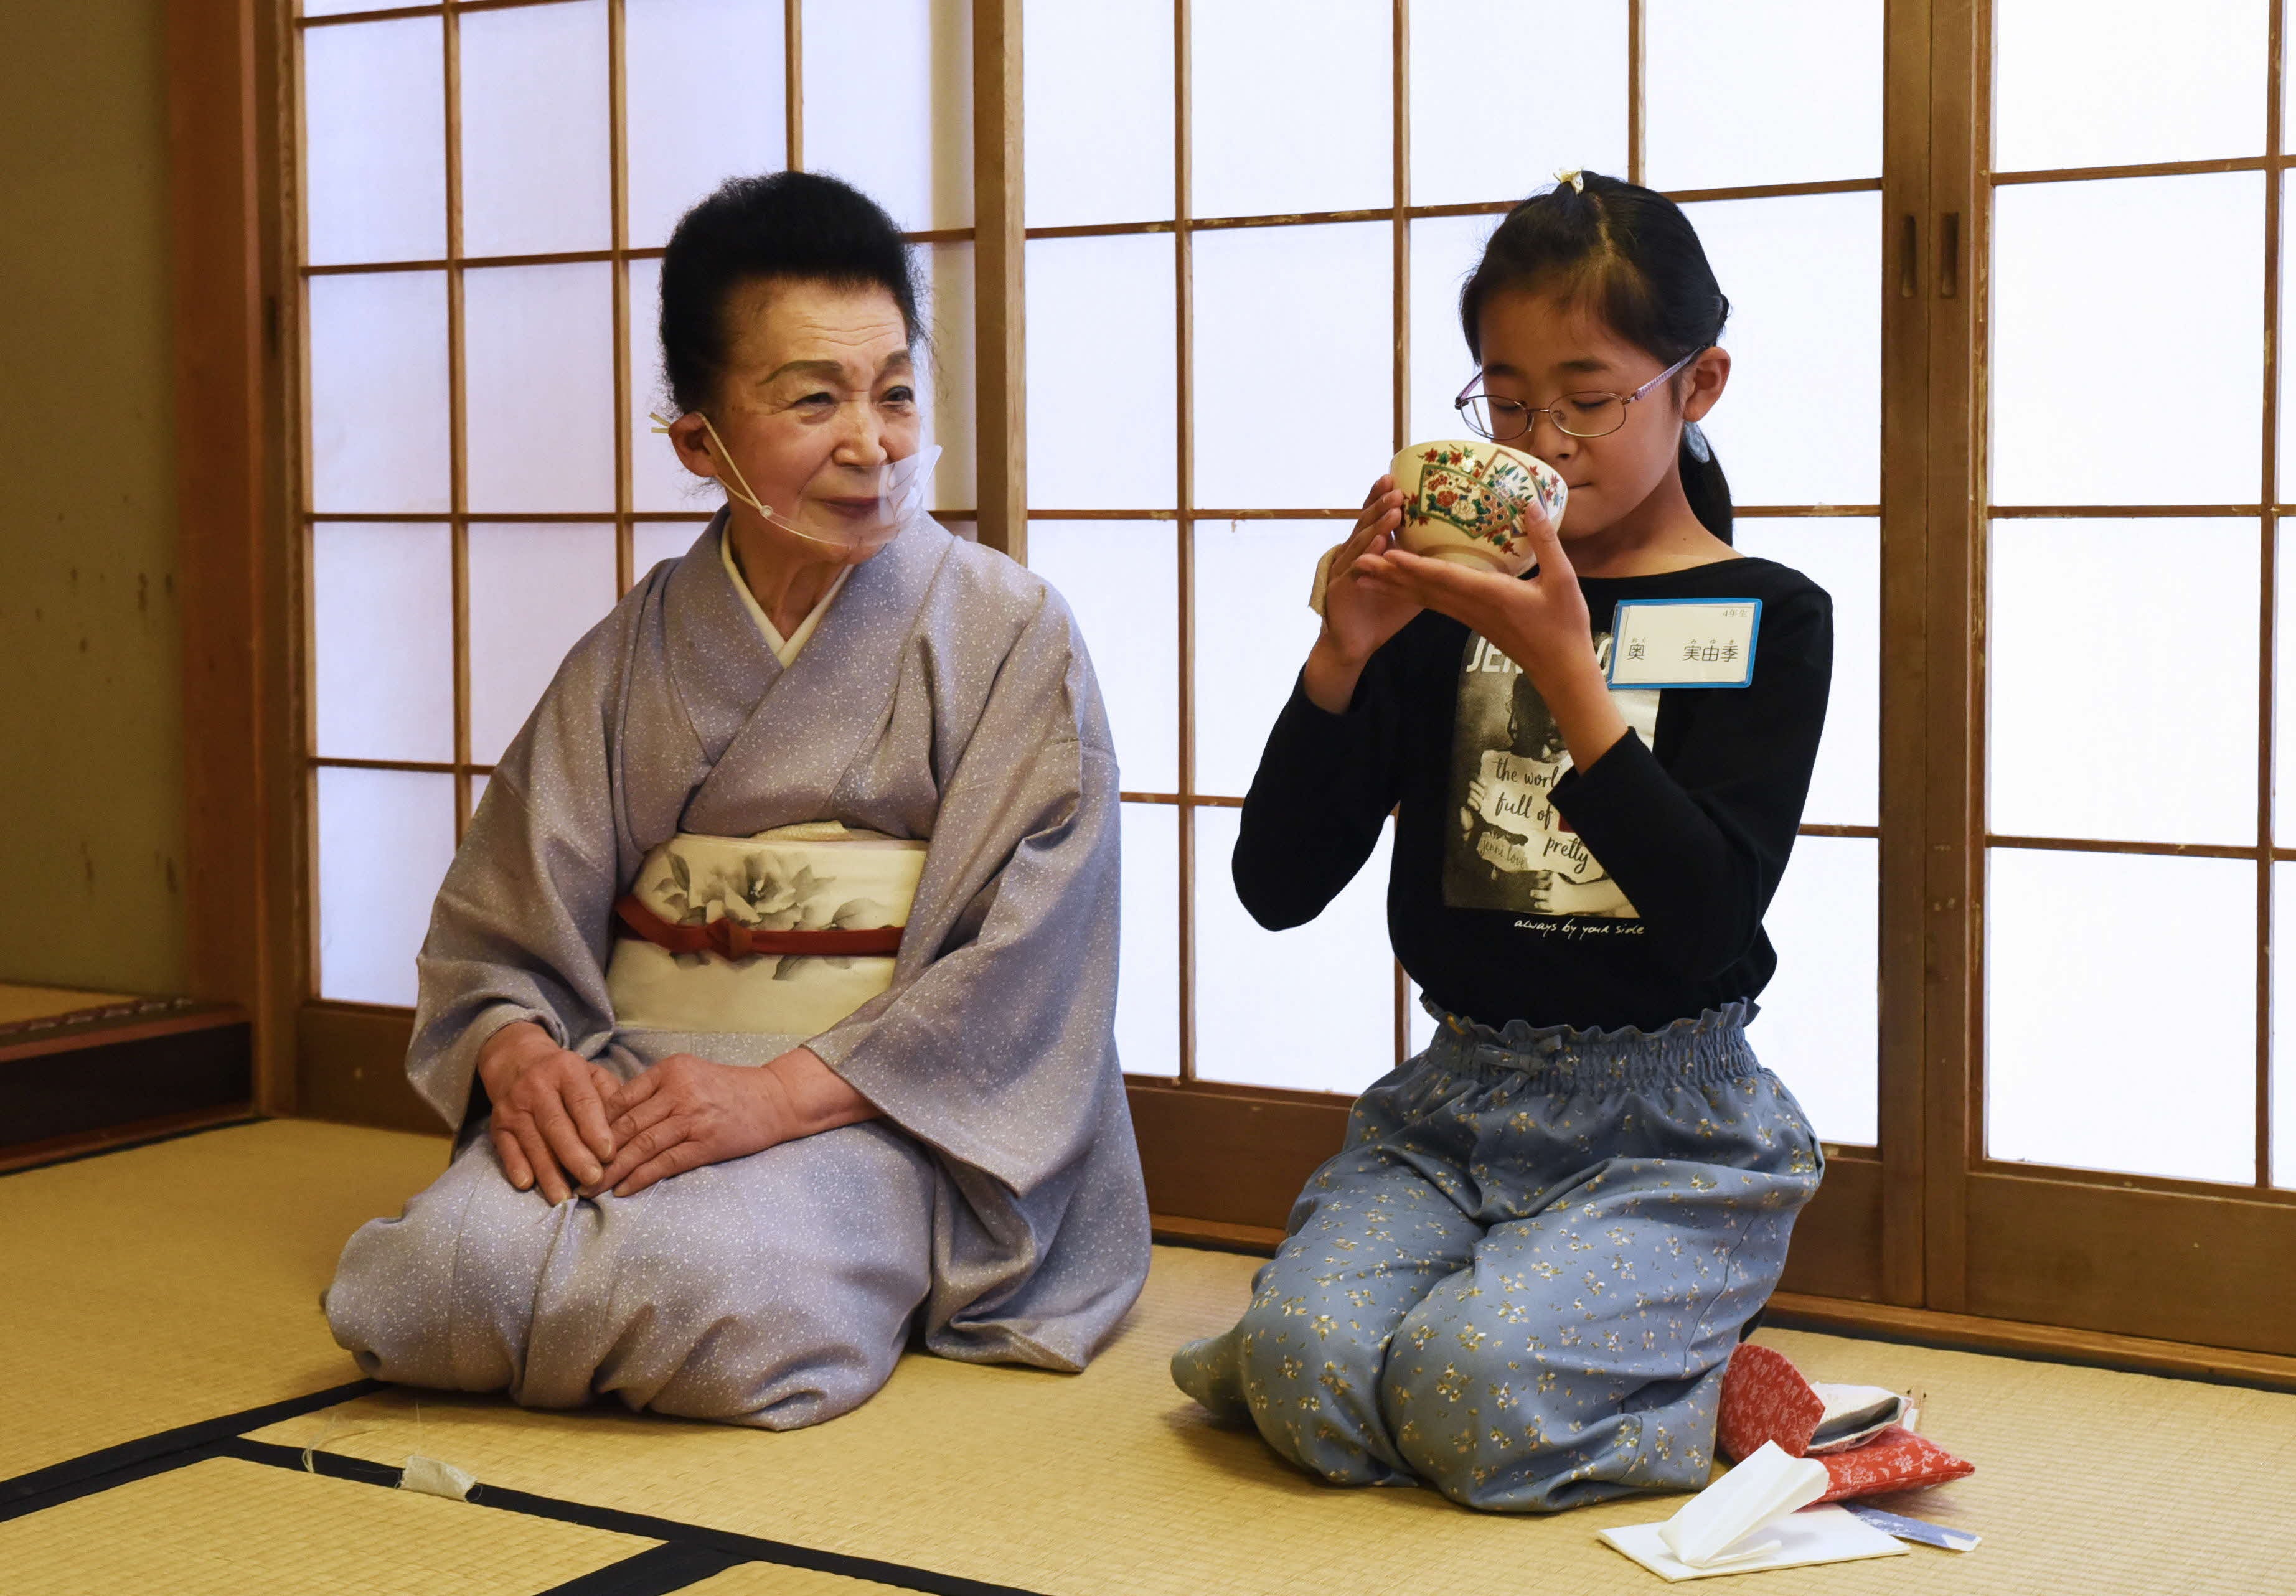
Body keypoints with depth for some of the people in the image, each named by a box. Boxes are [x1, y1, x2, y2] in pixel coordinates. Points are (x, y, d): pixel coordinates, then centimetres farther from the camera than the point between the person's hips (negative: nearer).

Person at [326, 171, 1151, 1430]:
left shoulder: (1012, 638, -1)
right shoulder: (634, 655, 11)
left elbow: (1027, 966, -9)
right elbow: (501, 914, 9)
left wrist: (791, 1090, -20)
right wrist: (519, 1051, -15)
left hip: (881, 1107, -3)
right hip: (630, 1077, 3)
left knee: (714, 1284, -34)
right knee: (448, 1267, -26)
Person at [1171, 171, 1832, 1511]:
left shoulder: (1763, 617, -2)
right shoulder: (1445, 609, 7)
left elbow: (1707, 918, -15)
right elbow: (1278, 886, 2)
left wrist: (1567, 669, -23)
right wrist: (1345, 652, -12)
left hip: (1670, 1124, -3)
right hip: (1460, 1098, 4)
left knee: (1471, 1396, -28)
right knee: (1304, 1368, -23)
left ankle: (1688, 1362, 1)